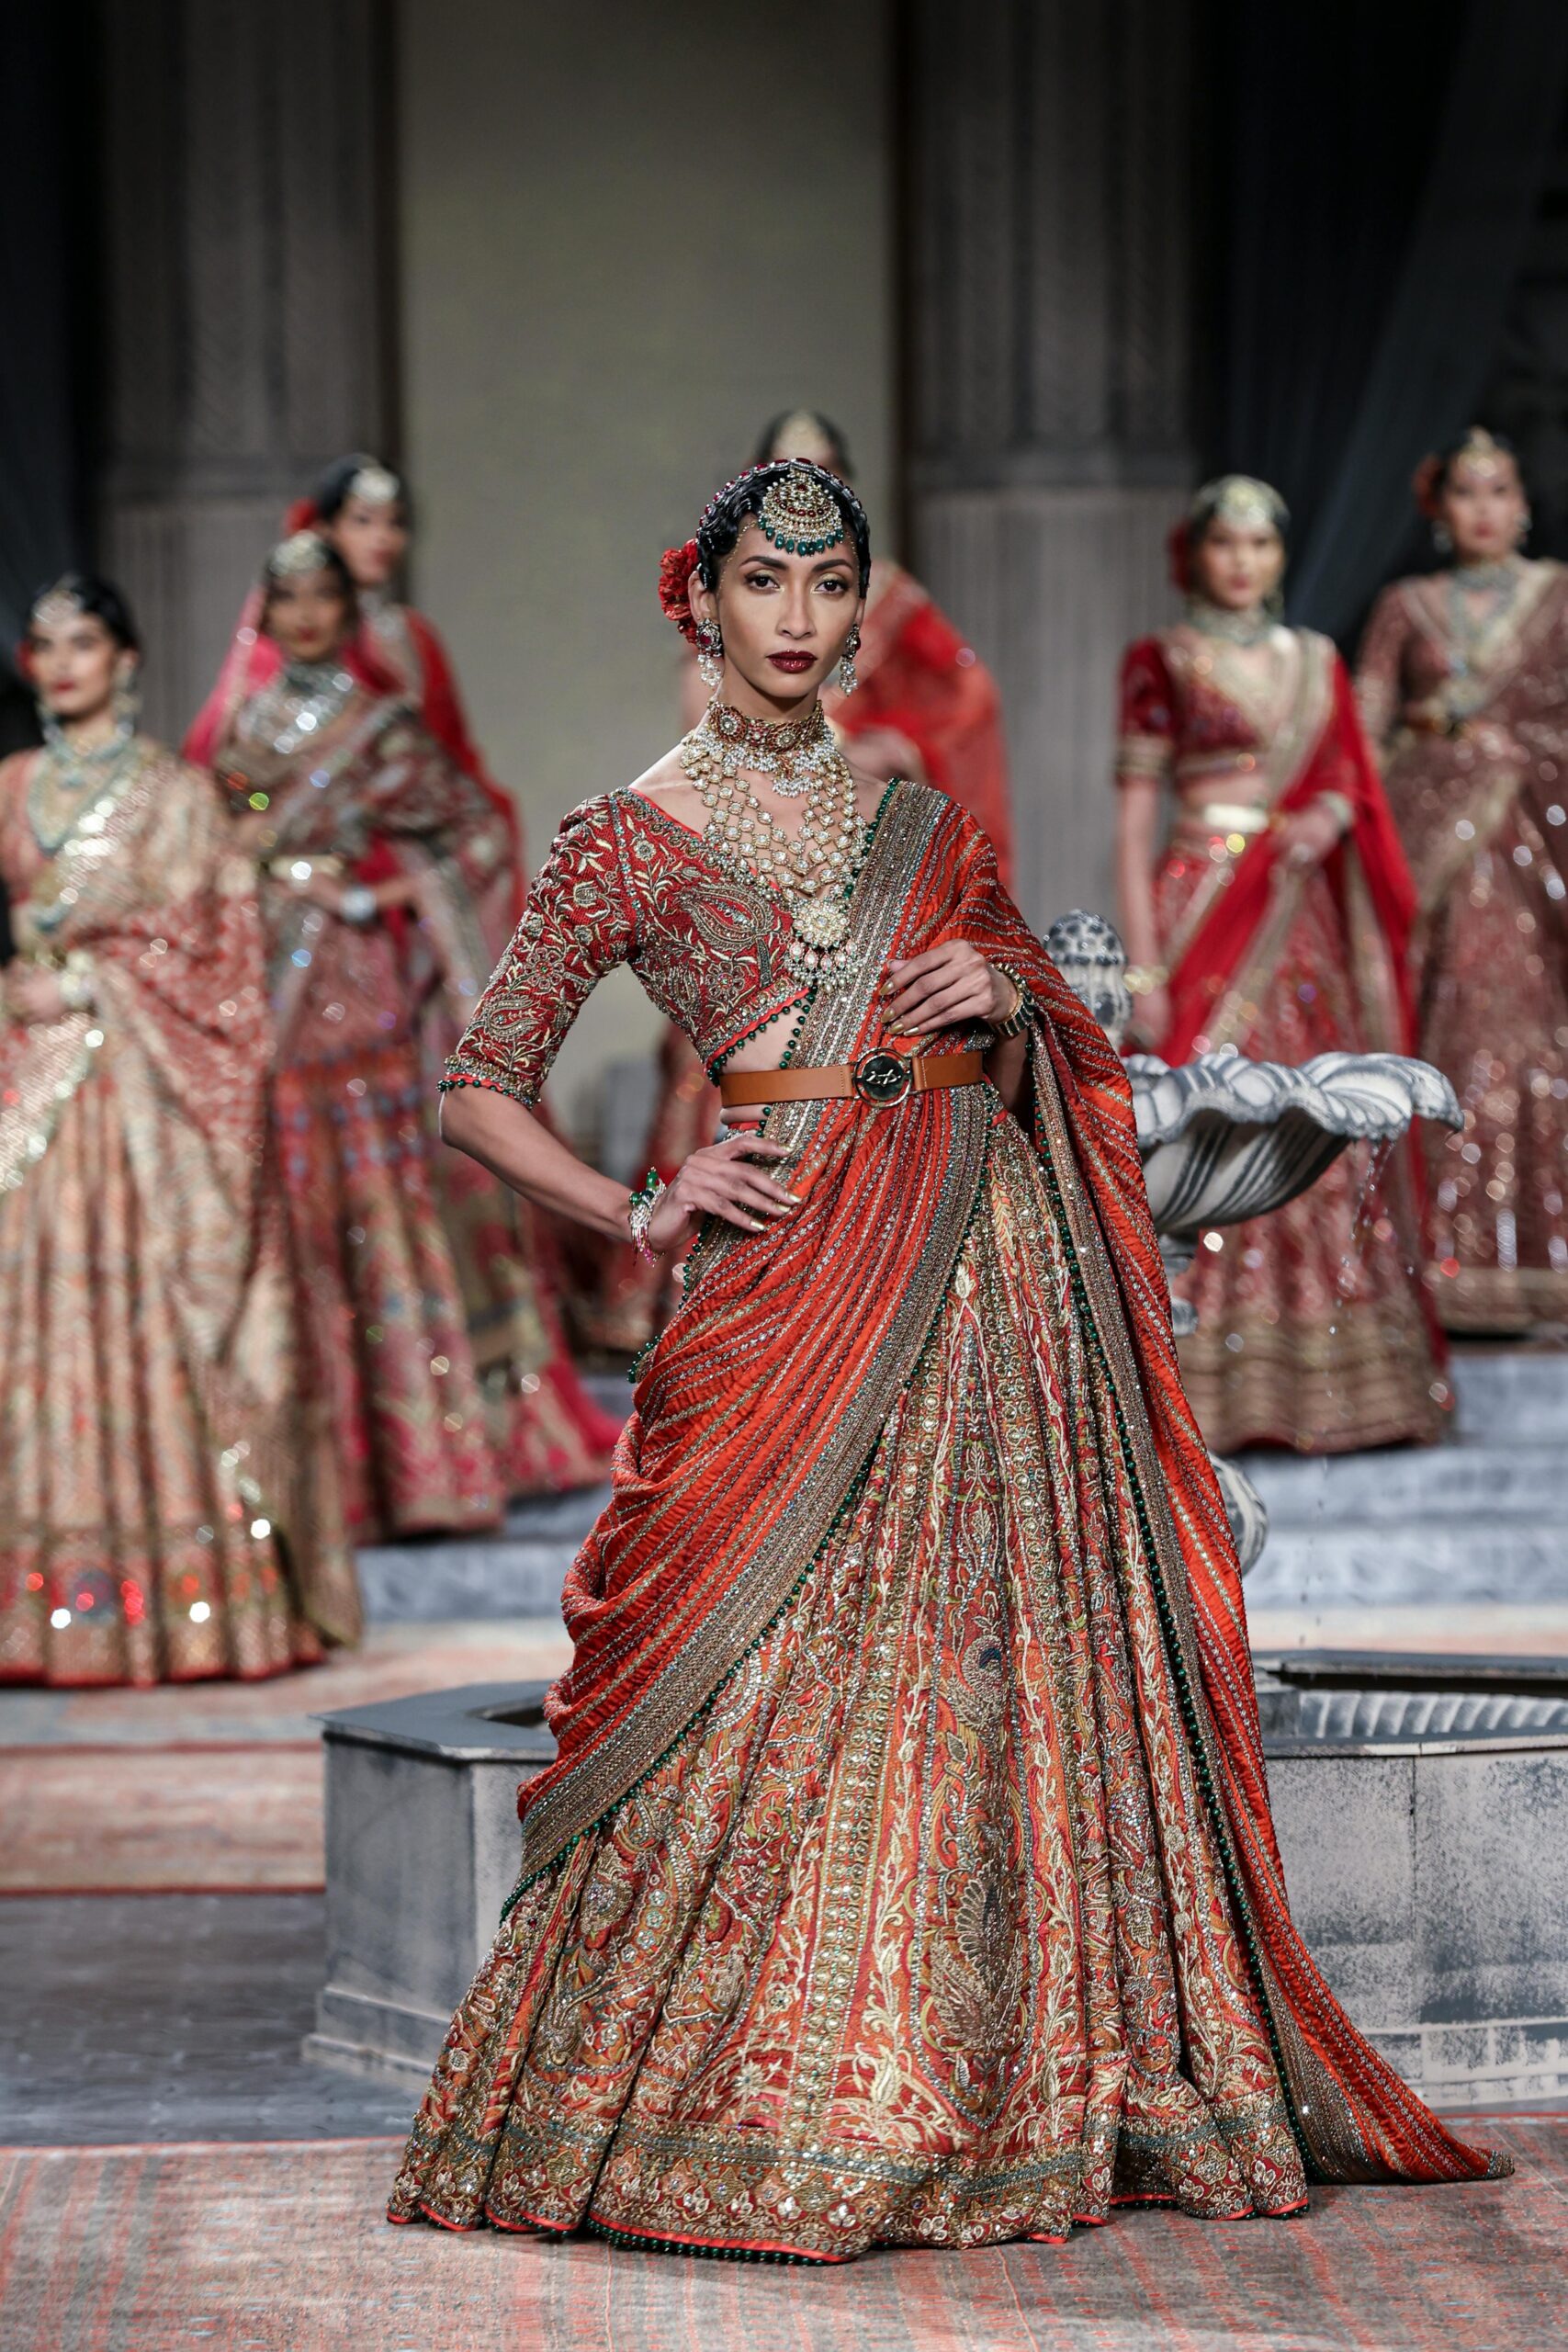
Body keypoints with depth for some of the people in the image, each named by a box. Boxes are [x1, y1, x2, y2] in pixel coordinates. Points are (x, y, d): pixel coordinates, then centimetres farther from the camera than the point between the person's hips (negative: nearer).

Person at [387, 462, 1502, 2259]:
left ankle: (1052, 2087, 8)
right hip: (803, 1267, -4)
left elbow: (1064, 1061, 23)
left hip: (998, 1260, 4)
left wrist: (1009, 999, 1)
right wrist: (641, 1214, -7)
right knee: (781, 1674, -9)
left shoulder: (921, 820, 18)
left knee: (1006, 1656, 1)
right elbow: (476, 1089, 4)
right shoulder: (632, 837, 6)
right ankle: (741, 2111, 0)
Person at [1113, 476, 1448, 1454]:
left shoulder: (1316, 661, 15)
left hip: (1303, 916, 4)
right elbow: (1136, 815, -3)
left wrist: (1330, 816, -10)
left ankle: (1323, 1379, 9)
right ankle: (1205, 1383, -6)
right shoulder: (1163, 662, 2)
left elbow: (1351, 780, 16)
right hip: (1205, 910, -4)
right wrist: (1144, 966, -11)